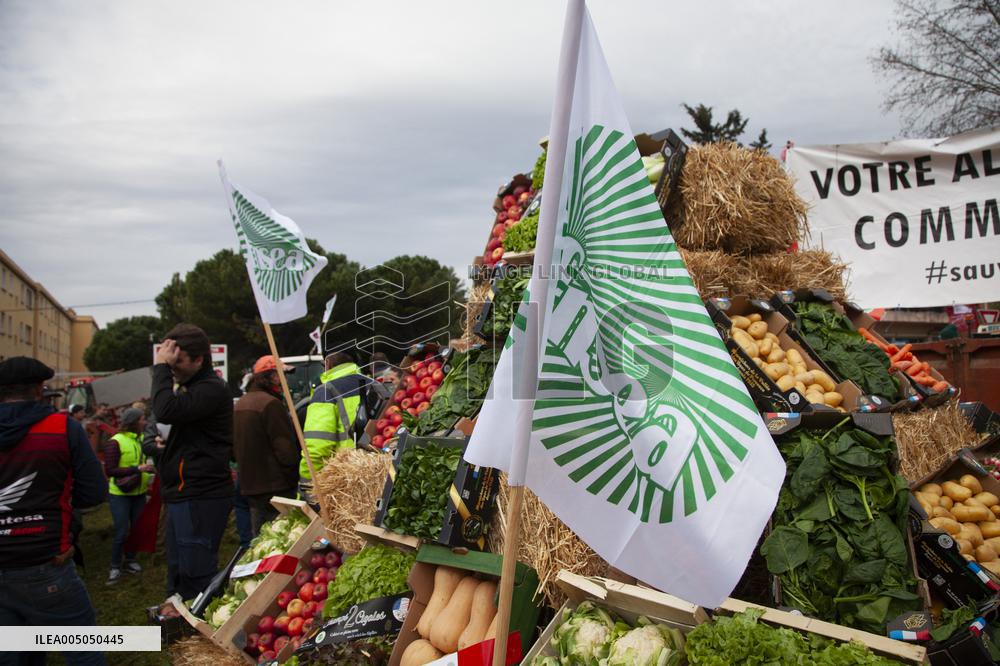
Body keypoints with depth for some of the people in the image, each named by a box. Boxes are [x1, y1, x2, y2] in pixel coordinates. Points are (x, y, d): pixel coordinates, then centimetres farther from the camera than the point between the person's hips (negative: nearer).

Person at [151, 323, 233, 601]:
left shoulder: (212, 389, -15)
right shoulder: (189, 387, 19)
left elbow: (165, 411, -27)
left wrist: (161, 367, -17)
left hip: (200, 497, -11)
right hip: (184, 495, 11)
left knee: (195, 577, -7)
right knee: (178, 574, 19)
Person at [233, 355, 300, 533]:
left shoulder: (239, 404, 11)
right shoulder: (270, 403, -16)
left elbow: (234, 449, 19)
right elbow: (286, 450, -18)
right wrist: (294, 478, -6)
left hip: (249, 487, 9)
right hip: (276, 489, -9)